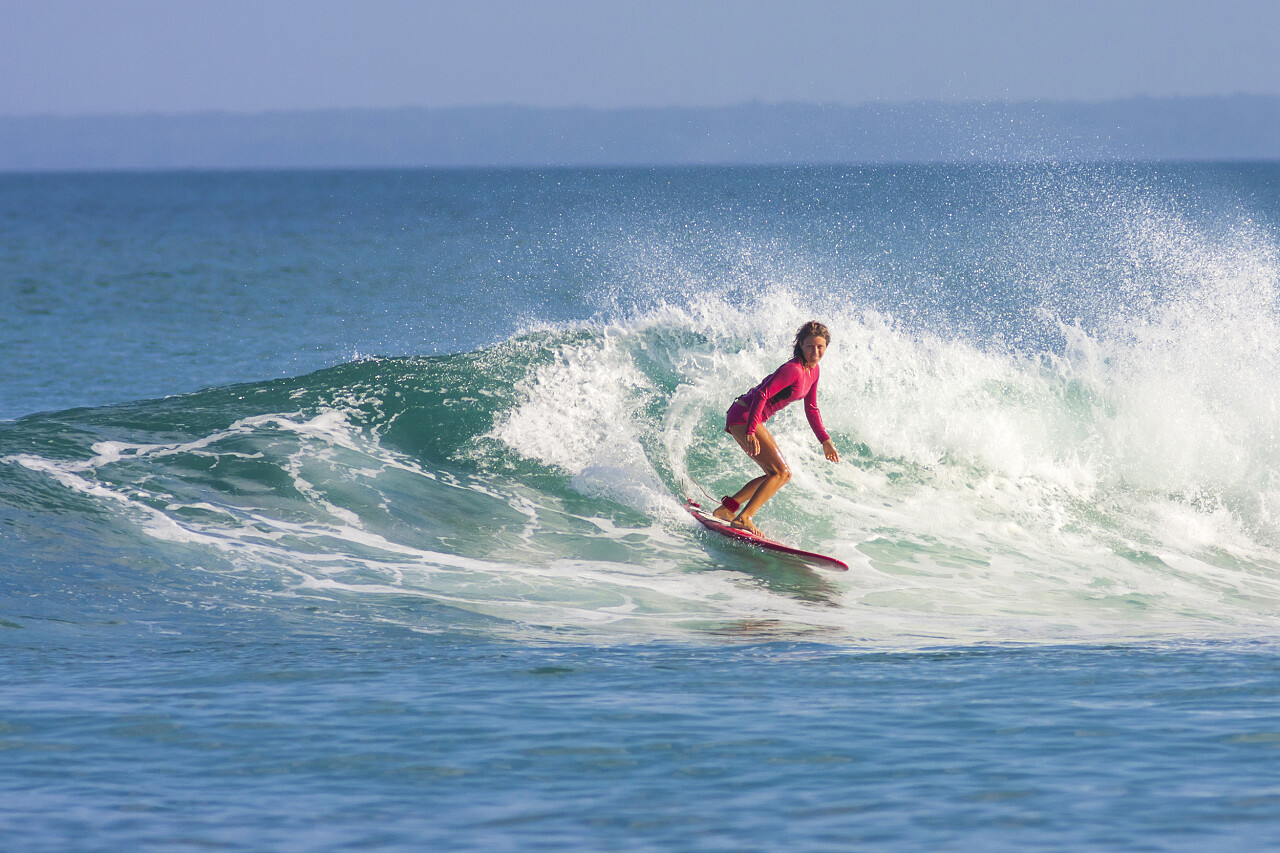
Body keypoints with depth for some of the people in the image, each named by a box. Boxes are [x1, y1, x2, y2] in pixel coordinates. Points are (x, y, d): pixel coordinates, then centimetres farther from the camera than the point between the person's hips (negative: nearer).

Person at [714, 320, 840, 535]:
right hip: (743, 417, -10)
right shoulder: (793, 370, -21)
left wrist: (825, 440, 18)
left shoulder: (813, 370, 9)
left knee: (778, 474, 17)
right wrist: (750, 433, -34)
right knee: (781, 473, -16)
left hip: (752, 420, 10)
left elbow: (811, 409, 20)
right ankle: (744, 518, -21)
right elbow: (762, 395, -27)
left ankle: (726, 509, 18)